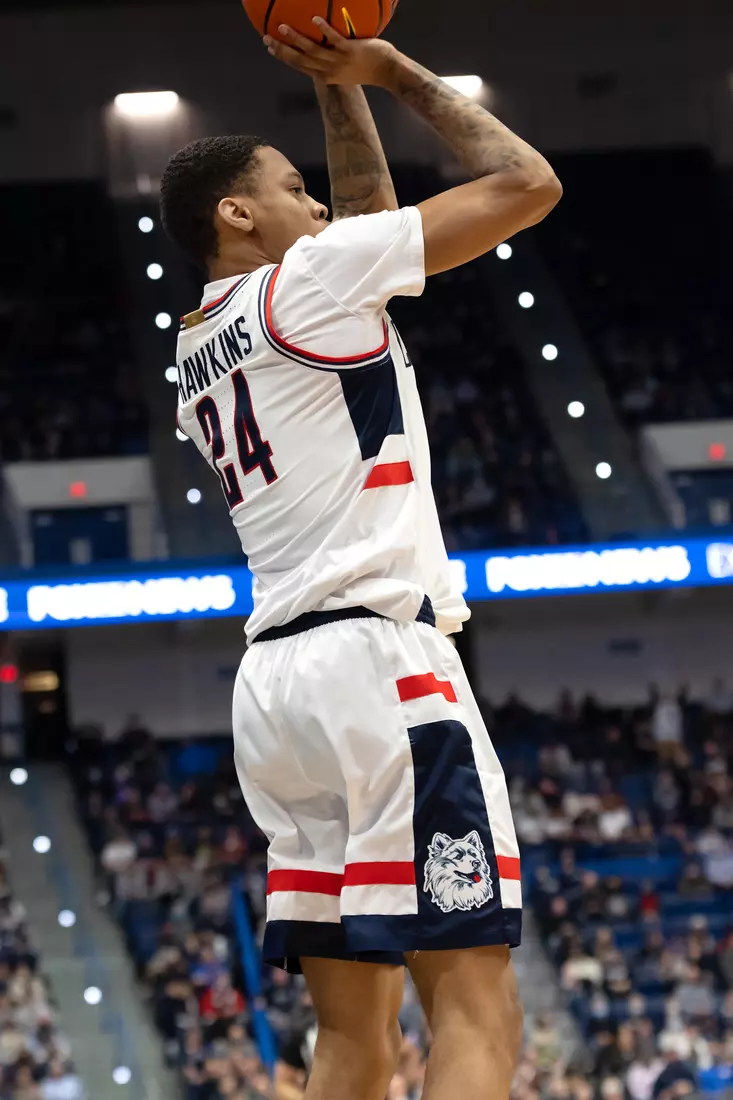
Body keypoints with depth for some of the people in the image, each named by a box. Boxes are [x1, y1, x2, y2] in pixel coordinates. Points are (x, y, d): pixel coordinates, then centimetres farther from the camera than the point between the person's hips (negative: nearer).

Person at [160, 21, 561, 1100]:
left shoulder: (197, 346, 23)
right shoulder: (307, 278, -1)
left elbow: (371, 219, 37)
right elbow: (527, 183, 1)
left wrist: (339, 85, 31)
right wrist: (400, 74, 13)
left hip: (276, 677, 9)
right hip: (378, 651, -9)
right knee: (476, 1012, -14)